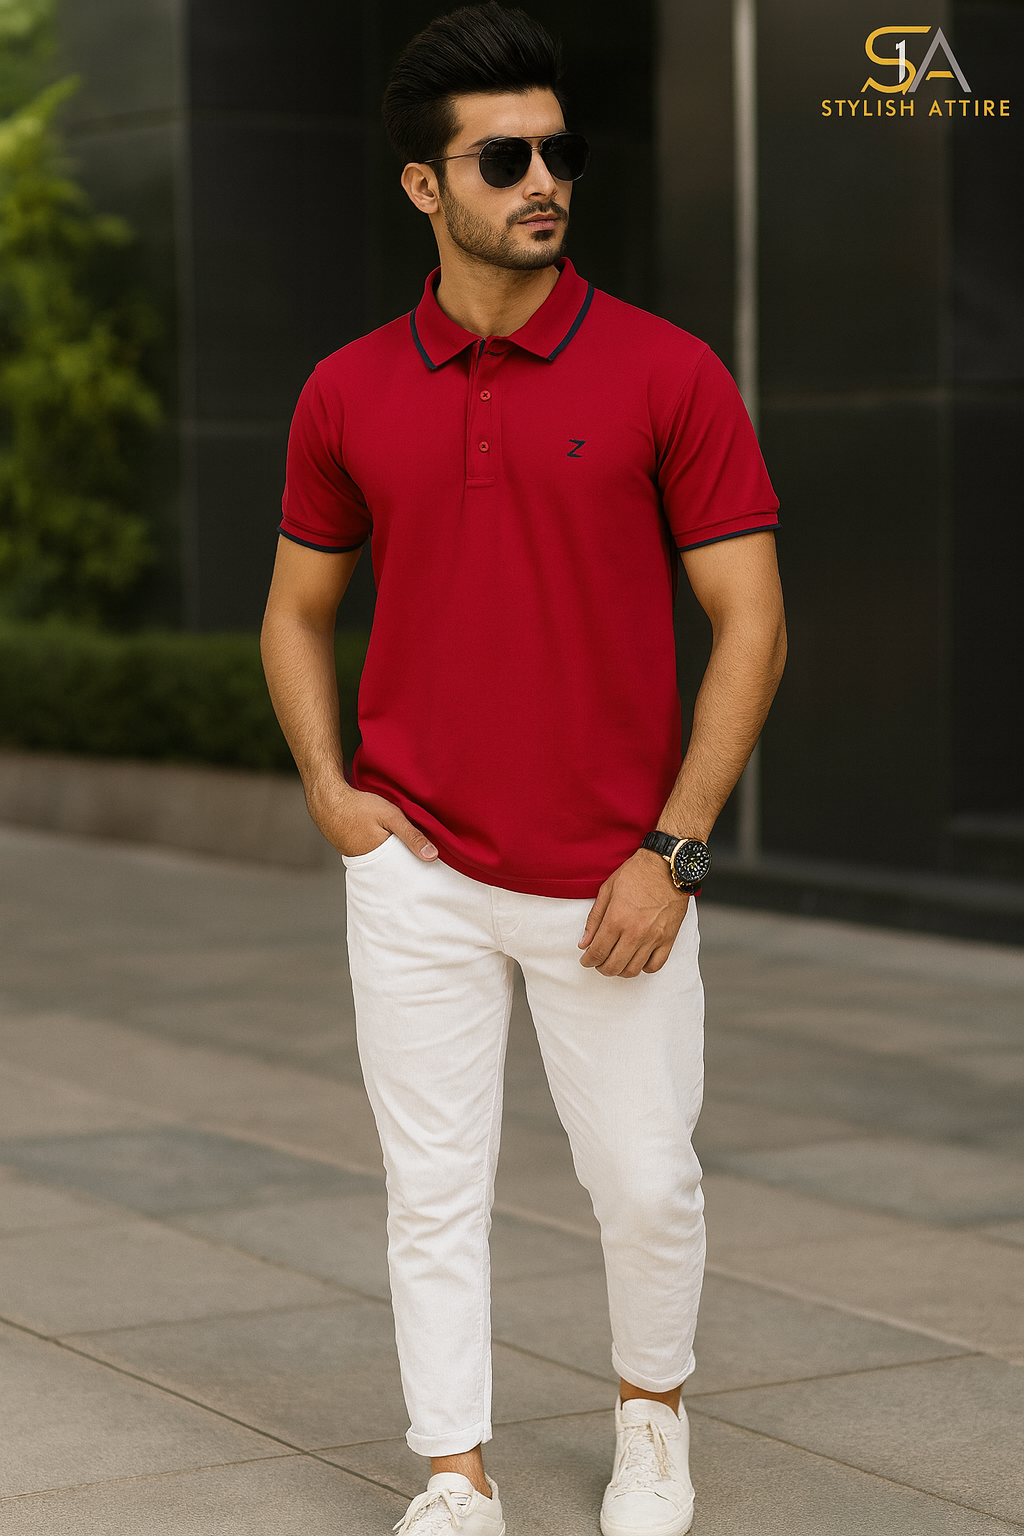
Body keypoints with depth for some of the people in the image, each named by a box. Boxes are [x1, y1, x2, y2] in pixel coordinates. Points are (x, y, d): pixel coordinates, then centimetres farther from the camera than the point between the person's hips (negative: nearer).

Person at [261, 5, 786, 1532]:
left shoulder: (669, 374, -6)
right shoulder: (347, 395, 2)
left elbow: (751, 621, -6)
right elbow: (298, 611, 15)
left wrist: (674, 851, -12)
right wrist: (329, 787, -1)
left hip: (613, 882, -2)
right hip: (419, 871, 2)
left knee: (647, 1182, 9)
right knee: (434, 1191, 5)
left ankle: (651, 1409, 36)